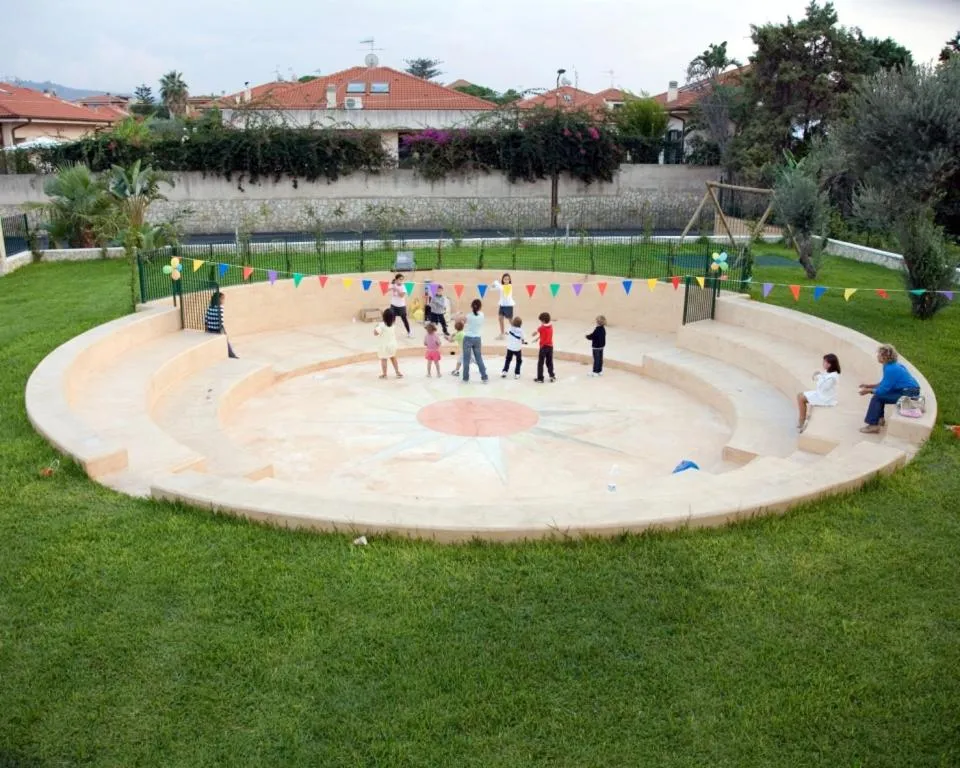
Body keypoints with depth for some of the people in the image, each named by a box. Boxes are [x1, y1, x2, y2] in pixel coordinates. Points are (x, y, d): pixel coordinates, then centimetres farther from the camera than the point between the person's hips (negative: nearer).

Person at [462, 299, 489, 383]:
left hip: (468, 338, -4)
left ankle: (466, 377, 10)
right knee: (479, 358, 13)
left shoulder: (469, 316, -14)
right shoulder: (481, 315, -2)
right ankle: (484, 377, 13)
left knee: (466, 359, 5)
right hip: (477, 339, 4)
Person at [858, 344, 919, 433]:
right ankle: (880, 418, 23)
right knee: (879, 394, 18)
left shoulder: (891, 369, -22)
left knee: (877, 398, -11)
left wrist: (868, 391, -6)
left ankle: (873, 425, -9)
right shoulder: (893, 365, 7)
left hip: (908, 395, -10)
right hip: (910, 391, 10)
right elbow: (884, 384, 17)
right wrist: (869, 386, 14)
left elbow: (884, 389, -18)